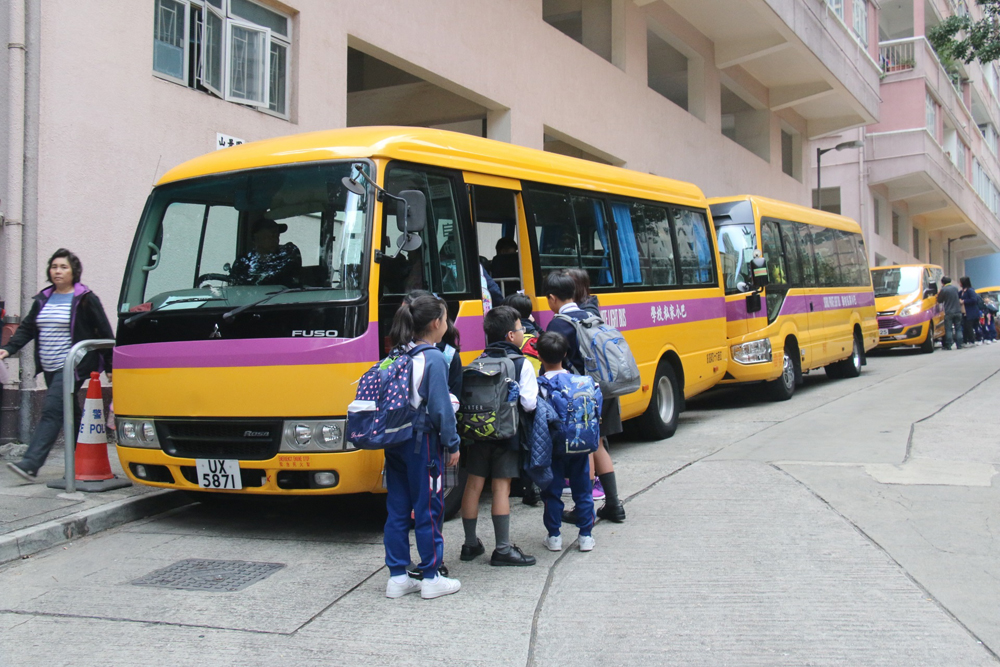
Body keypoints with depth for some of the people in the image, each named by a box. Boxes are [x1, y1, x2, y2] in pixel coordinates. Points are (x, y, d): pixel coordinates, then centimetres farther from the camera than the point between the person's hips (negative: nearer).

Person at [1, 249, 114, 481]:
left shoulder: (85, 299, -4)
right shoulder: (43, 299, 14)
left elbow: (105, 333, -2)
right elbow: (27, 328, 15)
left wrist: (110, 366, -2)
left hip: (72, 366, -7)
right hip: (50, 369, 7)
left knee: (52, 411, -15)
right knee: (70, 414, 12)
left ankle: (30, 464, -20)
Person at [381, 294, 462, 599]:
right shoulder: (434, 359, -13)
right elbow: (440, 408, -14)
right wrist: (452, 445, -6)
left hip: (394, 443, 7)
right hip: (423, 443, -7)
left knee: (397, 509, 11)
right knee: (428, 509, 2)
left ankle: (397, 577, 17)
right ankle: (431, 578, 9)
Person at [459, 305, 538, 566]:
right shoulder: (521, 364, -7)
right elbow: (529, 404, -14)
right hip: (507, 434, -5)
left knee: (474, 484, 9)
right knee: (501, 486, -3)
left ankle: (471, 544, 20)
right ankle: (503, 549, 0)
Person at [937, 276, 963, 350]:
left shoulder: (943, 289, -9)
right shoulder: (955, 288, 7)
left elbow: (939, 300, 0)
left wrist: (939, 294, 17)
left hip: (949, 312, -5)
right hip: (957, 311, 5)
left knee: (948, 330, -1)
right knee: (958, 329, 8)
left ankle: (948, 346, -3)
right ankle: (959, 345, 6)